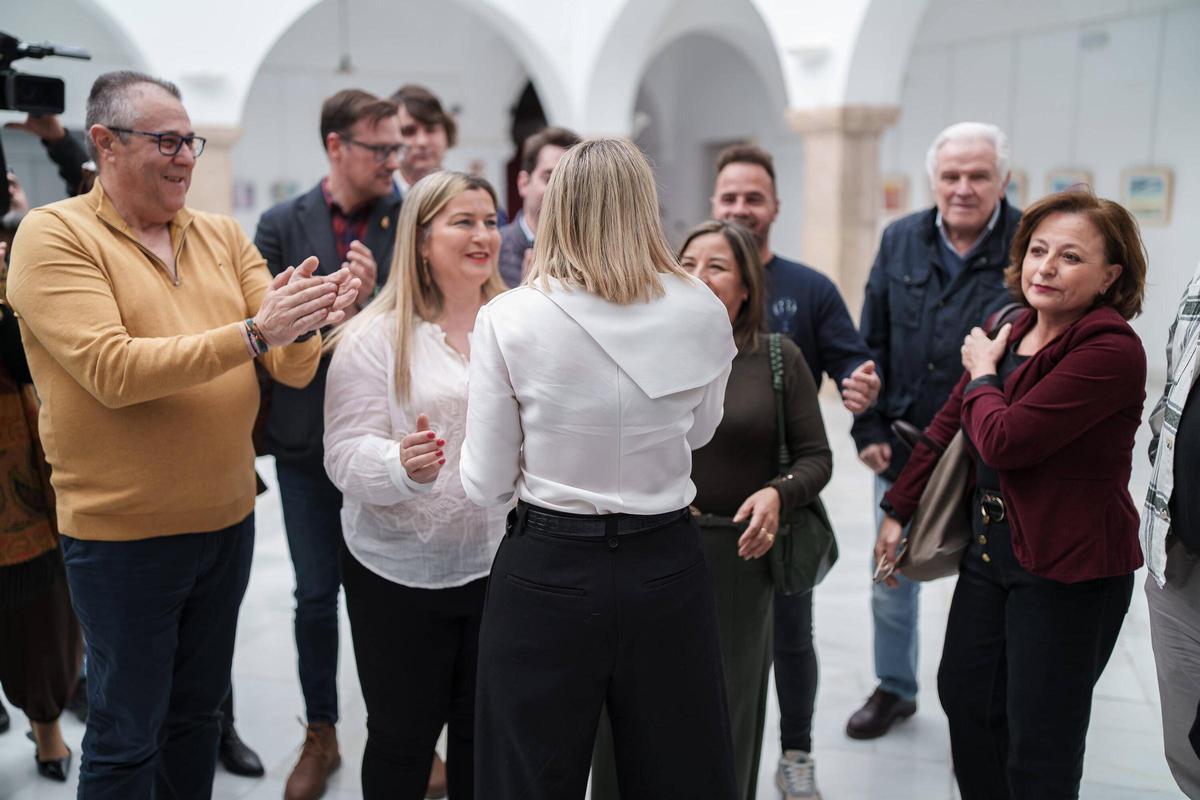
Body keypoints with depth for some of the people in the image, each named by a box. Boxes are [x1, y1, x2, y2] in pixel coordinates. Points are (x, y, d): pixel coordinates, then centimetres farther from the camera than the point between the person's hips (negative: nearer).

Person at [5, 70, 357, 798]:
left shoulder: (223, 236, 4)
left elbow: (292, 368, -3)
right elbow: (112, 370, -22)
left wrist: (303, 324, -26)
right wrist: (252, 332, -28)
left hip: (228, 519, 5)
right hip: (123, 536, -5)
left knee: (198, 712, 21)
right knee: (127, 735, 10)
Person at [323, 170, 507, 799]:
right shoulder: (375, 336, -7)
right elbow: (347, 457, -10)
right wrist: (403, 465, -29)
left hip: (500, 564, 3)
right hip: (400, 574, -3)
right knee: (402, 737, 12)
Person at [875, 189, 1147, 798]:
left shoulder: (1112, 349, -21)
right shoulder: (1009, 331, 7)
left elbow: (1003, 440, -26)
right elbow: (948, 424, 12)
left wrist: (982, 373, -8)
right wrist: (897, 511, 13)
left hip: (1069, 569, -8)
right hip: (992, 545, 8)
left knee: (1039, 749, 5)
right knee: (964, 697, 20)